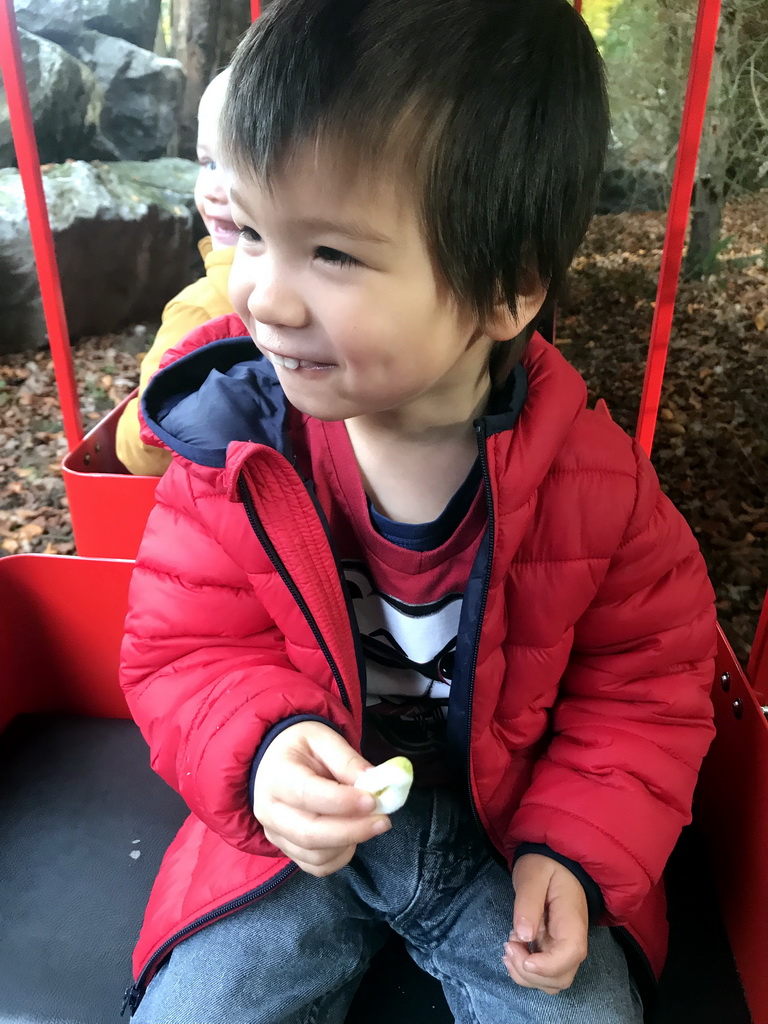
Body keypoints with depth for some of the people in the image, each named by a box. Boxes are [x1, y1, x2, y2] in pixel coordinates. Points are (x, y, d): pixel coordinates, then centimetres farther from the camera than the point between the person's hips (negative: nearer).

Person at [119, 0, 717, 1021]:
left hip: (509, 833, 0)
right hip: (298, 825, 1)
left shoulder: (594, 477, -18)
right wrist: (263, 747, -27)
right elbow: (182, 651, -8)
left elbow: (647, 682, -4)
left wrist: (577, 849, -13)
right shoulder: (234, 441, -15)